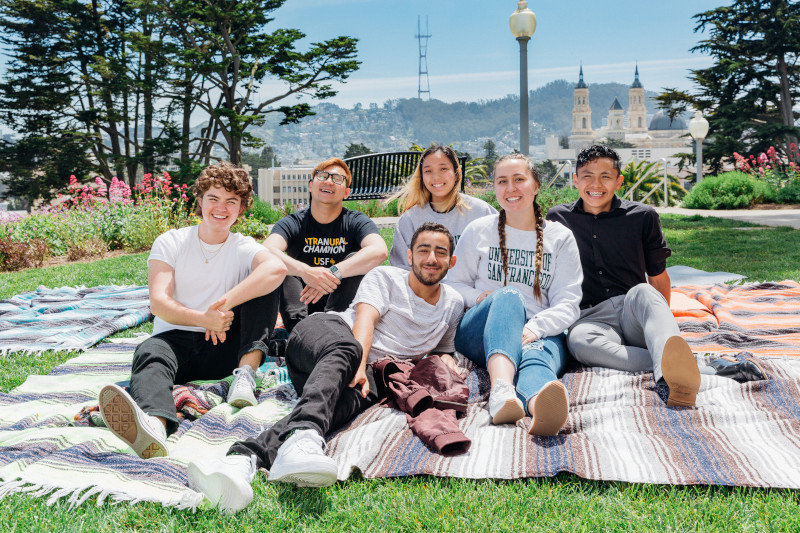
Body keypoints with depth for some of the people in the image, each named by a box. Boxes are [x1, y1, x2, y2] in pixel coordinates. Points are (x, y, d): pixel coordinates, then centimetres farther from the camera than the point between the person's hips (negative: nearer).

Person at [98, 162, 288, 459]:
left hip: (225, 346, 1)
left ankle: (246, 373, -30)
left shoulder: (244, 248, 6)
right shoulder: (170, 243, 6)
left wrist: (225, 303, -32)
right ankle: (153, 426, -68)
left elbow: (277, 268, -20)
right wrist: (203, 319, -29)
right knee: (149, 353, -35)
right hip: (176, 338, 0)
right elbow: (158, 303, -9)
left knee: (264, 283, -16)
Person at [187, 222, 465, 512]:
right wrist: (359, 364, -26)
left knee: (359, 397, -37)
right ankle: (303, 436, -69)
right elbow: (366, 317, -7)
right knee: (345, 352, -41)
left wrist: (445, 359, 5)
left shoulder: (453, 304, 21)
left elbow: (443, 349, 32)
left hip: (369, 374, 2)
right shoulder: (384, 277, 9)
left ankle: (245, 458, -60)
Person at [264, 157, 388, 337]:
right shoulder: (293, 223, -1)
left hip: (341, 308, -1)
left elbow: (380, 251, -26)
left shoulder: (356, 221, -3)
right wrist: (305, 271, -43)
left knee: (355, 258, -20)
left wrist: (333, 272, -39)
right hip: (299, 306, 1)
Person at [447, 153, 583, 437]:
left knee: (537, 354, -38)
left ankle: (540, 405, -76)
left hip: (540, 334, 0)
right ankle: (501, 390, -62)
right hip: (479, 334, 0)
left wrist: (535, 328, -18)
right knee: (508, 294, -34)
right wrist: (480, 297, -7)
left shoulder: (561, 237, 13)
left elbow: (567, 304, 3)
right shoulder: (479, 231, 14)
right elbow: (454, 284, 17)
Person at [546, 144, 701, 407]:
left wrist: (662, 322, 16)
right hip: (592, 318, 0)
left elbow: (658, 275, 17)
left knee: (642, 292, -35)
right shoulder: (558, 218, 10)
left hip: (634, 317, 0)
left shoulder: (643, 216, 9)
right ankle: (672, 367, -46)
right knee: (578, 339, -37)